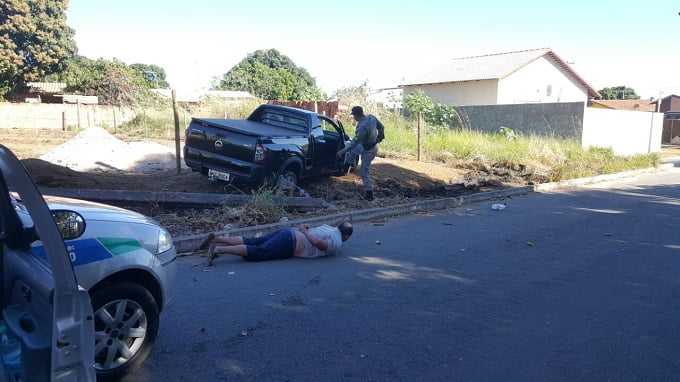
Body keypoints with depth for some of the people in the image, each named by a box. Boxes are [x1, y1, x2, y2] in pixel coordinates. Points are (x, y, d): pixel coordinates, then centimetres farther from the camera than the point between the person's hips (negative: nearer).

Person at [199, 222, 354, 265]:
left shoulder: (329, 227, 23)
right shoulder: (336, 244, -3)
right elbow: (317, 242, -19)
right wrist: (304, 231, -8)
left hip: (287, 232, 8)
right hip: (289, 244, -8)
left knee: (250, 242, 4)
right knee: (257, 252, -16)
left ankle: (215, 239, -3)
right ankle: (218, 249, -27)